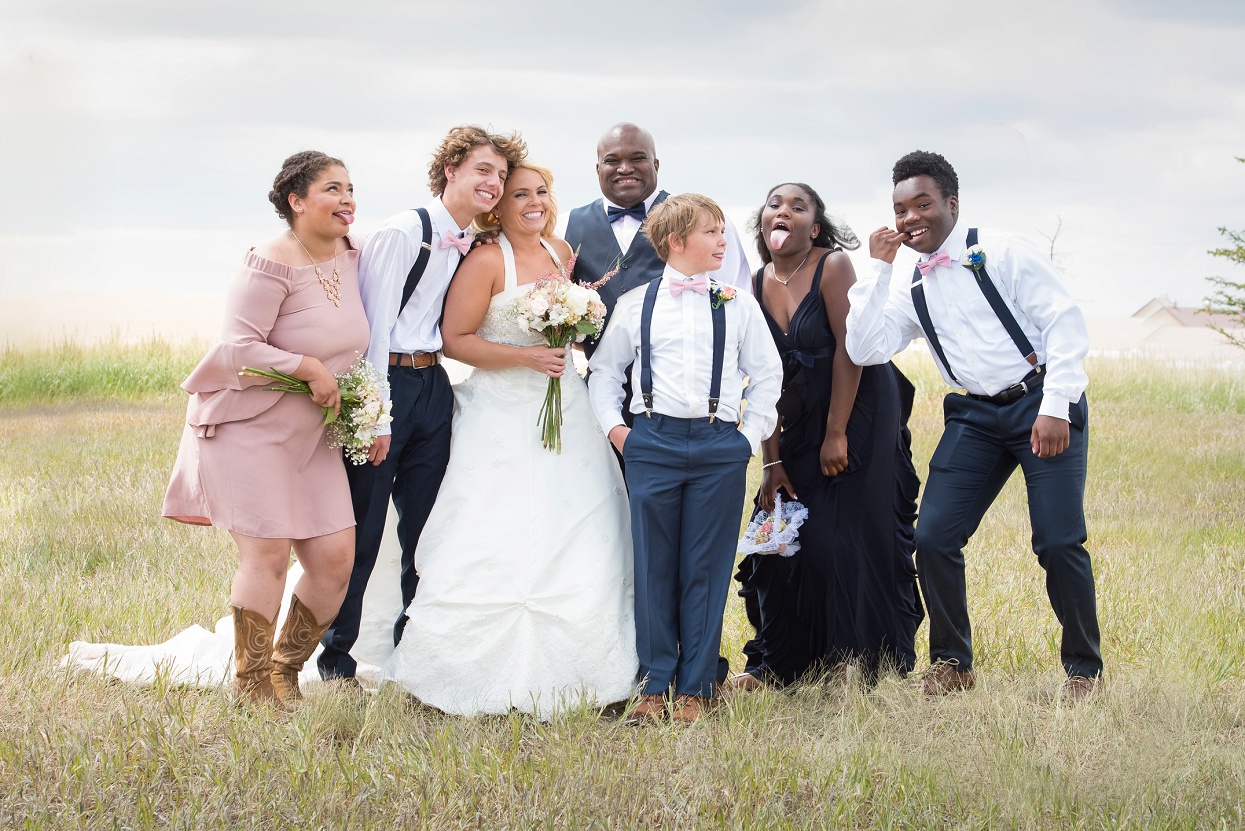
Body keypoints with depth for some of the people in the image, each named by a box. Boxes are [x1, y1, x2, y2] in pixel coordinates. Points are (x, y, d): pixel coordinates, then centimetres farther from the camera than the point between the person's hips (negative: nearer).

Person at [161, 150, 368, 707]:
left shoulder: (352, 258, 4)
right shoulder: (272, 266, -20)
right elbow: (238, 348, -23)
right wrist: (309, 368, -23)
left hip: (314, 433, 7)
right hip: (250, 426, -7)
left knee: (336, 557, 0)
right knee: (269, 554, -8)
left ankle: (285, 672, 20)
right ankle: (250, 686, 9)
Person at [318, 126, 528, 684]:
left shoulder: (472, 247, 11)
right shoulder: (403, 232, -12)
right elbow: (376, 325, -14)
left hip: (433, 386, 7)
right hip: (387, 382, -7)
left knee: (426, 528, 11)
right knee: (362, 530, -2)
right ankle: (336, 661, 8)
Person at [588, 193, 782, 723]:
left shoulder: (738, 306, 7)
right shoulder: (636, 304, 6)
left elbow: (767, 373, 14)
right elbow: (604, 369, 16)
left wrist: (750, 435, 7)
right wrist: (613, 426, 6)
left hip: (719, 447, 0)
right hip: (653, 444, 0)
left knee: (706, 569, 2)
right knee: (654, 567, 2)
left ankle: (695, 688, 10)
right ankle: (655, 684, 12)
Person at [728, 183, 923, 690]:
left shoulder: (833, 266, -14)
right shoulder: (756, 286, 2)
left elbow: (849, 348, -17)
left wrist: (837, 434, -17)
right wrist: (771, 461, -3)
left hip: (860, 414, -5)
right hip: (800, 422, 5)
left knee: (852, 531, -5)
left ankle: (859, 658, 6)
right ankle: (776, 663, 13)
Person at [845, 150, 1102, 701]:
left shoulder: (1003, 253, -4)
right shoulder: (911, 289, 12)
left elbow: (1064, 321, -9)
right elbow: (864, 349, 1)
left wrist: (1055, 407, -17)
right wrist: (878, 268, -1)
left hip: (1041, 403, -5)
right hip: (976, 415, 5)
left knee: (1058, 542, -12)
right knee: (934, 537, -7)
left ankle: (1083, 669, 5)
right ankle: (952, 663, 11)